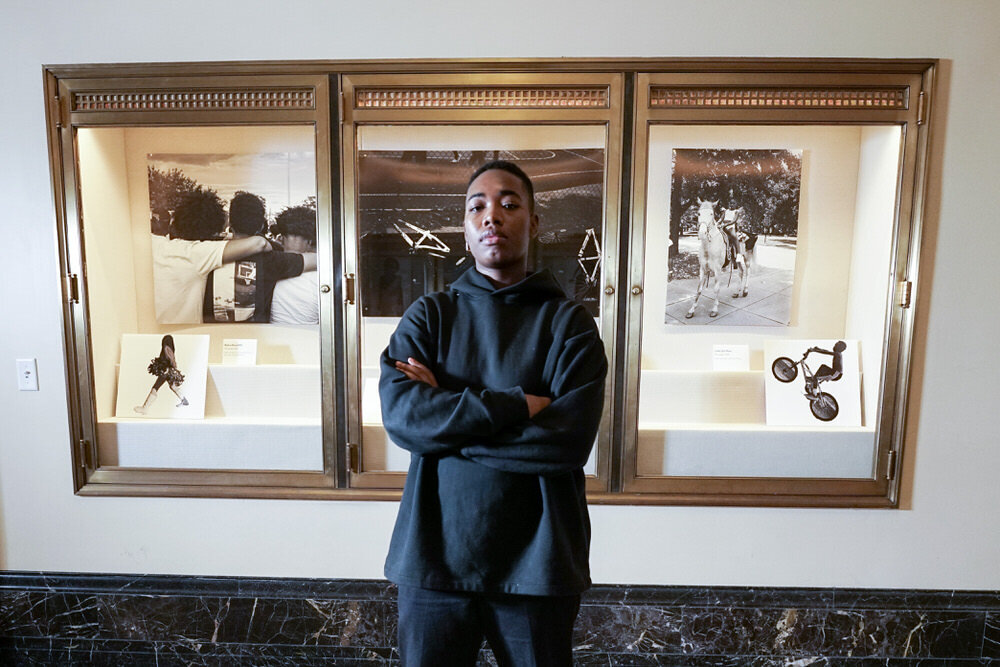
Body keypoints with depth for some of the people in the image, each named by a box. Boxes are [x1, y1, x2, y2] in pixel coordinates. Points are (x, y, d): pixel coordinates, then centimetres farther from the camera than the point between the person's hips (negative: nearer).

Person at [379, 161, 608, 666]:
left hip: (535, 562, -1)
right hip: (434, 554, 2)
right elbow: (399, 413, -14)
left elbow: (570, 439, -17)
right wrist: (519, 405, -19)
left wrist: (446, 416, -14)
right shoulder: (428, 315, 2)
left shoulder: (569, 323, -3)